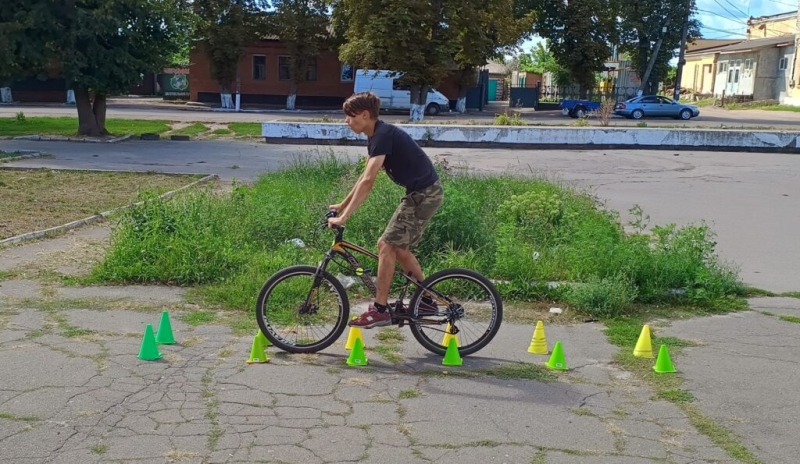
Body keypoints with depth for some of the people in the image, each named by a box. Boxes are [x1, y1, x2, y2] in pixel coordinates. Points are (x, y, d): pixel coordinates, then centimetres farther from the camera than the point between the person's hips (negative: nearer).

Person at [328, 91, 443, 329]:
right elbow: (364, 178, 19)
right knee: (398, 247, 15)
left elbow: (367, 182, -28)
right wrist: (342, 205, 22)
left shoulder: (383, 135, -21)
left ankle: (380, 310, -2)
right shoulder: (376, 136, 9)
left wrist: (343, 217, -27)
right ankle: (427, 300, 25)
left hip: (425, 194, -10)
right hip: (420, 193, 10)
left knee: (387, 245, -9)